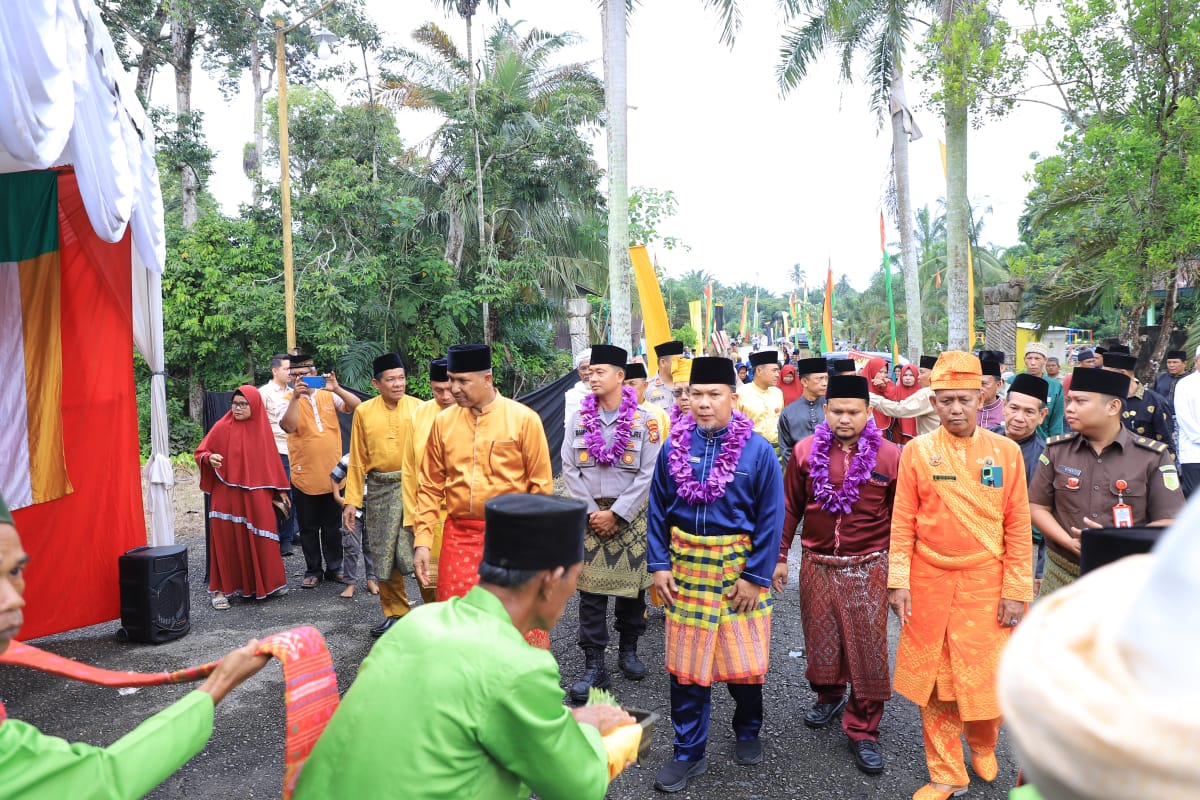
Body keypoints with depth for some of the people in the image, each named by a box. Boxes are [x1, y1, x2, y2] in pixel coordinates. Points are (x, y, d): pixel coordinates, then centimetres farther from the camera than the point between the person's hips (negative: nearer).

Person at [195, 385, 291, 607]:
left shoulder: (262, 428, 5)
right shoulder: (222, 427, -2)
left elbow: (271, 461, 11)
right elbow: (200, 452, 1)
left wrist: (280, 490, 11)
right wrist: (209, 458, -22)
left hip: (257, 496, 2)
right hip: (227, 495, -2)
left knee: (260, 539, 5)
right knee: (226, 540, 0)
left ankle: (266, 583, 21)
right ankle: (221, 589, 11)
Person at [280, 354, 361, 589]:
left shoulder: (329, 395, 3)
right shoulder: (288, 400, -2)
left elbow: (357, 406, -9)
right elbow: (288, 426, -20)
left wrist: (336, 388, -21)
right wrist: (295, 397, -27)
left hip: (332, 474, 1)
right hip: (304, 476, -1)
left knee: (333, 526, 13)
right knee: (308, 528, 9)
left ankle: (334, 567, 26)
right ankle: (313, 570, 22)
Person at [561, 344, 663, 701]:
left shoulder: (645, 420, -4)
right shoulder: (579, 419, 4)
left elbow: (648, 474, -8)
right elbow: (569, 470, 1)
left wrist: (616, 514, -12)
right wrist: (592, 512, -7)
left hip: (631, 516, -1)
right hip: (589, 516, 2)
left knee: (632, 587, 9)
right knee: (591, 592, 1)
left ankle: (628, 651, 30)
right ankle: (594, 666, 9)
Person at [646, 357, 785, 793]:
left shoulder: (758, 450, -9)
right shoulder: (673, 446, 0)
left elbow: (771, 518, -7)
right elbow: (657, 509, 5)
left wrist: (756, 576, -11)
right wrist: (658, 564, -1)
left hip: (739, 567, -2)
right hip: (686, 565, 2)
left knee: (744, 657, 11)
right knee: (685, 661, 9)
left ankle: (748, 732, 39)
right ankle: (689, 752, 25)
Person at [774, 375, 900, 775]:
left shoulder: (889, 455, -6)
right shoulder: (806, 451, -1)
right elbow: (790, 507, 6)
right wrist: (779, 556, 6)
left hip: (868, 569, -2)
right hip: (817, 565, 2)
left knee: (868, 651, 3)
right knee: (820, 640, 15)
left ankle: (863, 730, 20)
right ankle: (829, 696, 43)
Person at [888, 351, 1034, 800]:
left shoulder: (1006, 452, -1)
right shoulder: (917, 451, -2)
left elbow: (1018, 526, 1)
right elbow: (902, 522, 0)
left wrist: (1016, 590, -3)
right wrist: (898, 582, -5)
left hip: (986, 585, 0)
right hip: (929, 583, 0)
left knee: (988, 679, 6)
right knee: (933, 680, 9)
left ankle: (983, 746, 39)